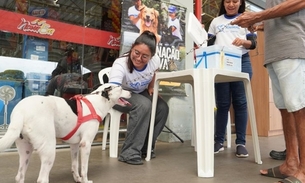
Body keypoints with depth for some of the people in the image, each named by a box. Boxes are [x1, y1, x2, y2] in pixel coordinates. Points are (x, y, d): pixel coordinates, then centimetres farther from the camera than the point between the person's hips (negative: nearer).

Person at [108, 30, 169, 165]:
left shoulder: (155, 60, -22)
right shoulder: (120, 64, -36)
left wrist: (151, 87, -7)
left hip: (141, 93, 6)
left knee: (162, 108, -17)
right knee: (144, 105, -34)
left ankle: (145, 147, 1)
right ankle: (129, 153, -23)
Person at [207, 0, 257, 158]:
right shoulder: (216, 21, 19)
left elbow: (253, 43, 6)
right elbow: (209, 43, 16)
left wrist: (244, 42, -16)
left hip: (241, 62, 0)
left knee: (240, 102, -4)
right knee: (222, 103, 0)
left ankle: (241, 143, 2)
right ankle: (219, 141, 7)